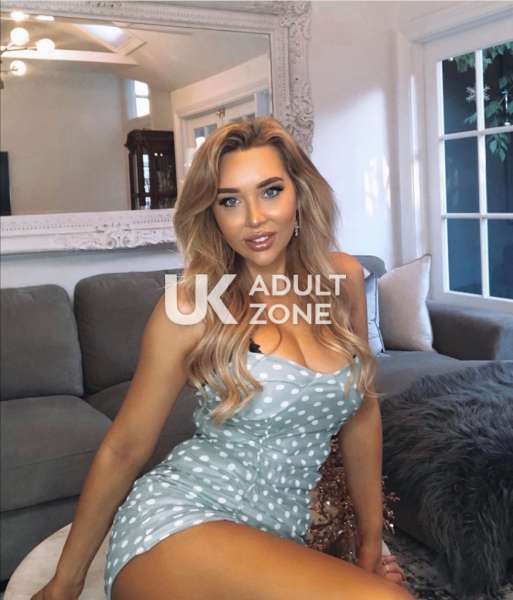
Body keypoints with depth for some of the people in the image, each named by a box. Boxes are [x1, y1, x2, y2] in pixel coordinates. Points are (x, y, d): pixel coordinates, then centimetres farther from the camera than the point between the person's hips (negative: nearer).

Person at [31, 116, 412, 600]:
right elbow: (123, 447, -3)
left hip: (278, 537, 6)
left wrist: (371, 542, 14)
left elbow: (361, 410, 12)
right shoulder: (191, 304, -10)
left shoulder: (343, 279, 1)